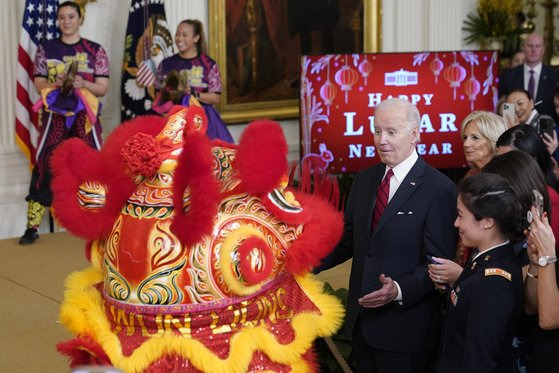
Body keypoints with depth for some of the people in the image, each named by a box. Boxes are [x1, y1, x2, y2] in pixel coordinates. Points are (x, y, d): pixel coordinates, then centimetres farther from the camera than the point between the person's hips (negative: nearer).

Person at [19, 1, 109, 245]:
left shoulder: (95, 50, 6)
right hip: (54, 115, 0)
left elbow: (103, 88, 2)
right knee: (44, 166, -6)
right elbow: (39, 84, 4)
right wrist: (57, 83, -16)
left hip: (85, 116, 0)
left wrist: (82, 83, -17)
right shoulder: (46, 49, 8)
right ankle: (32, 227, -2)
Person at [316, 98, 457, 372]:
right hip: (362, 317, 6)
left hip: (404, 325, -6)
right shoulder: (364, 179, 7)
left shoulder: (439, 189, -13)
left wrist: (400, 291, -28)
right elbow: (349, 238, 10)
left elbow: (438, 262, -14)